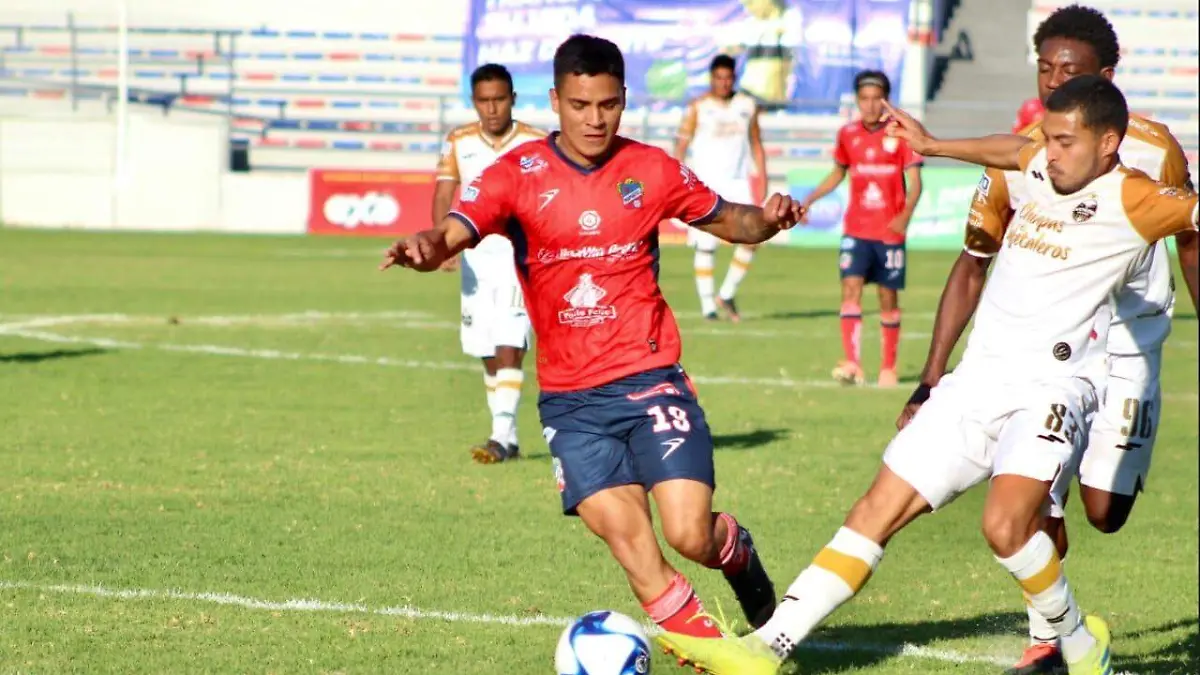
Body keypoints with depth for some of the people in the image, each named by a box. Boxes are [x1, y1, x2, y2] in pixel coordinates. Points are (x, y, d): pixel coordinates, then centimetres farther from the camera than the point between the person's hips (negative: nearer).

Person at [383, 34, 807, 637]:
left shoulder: (652, 170, 3)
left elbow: (728, 222, 17)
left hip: (649, 378, 0)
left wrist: (766, 220, -6)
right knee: (629, 542, -10)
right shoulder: (517, 175, -3)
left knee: (690, 536, -12)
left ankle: (734, 550, 24)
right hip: (569, 399, 0)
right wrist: (422, 247, -41)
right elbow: (451, 235, -17)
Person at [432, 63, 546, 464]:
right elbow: (444, 194, 5)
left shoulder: (537, 144, -1)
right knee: (487, 352, 8)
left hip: (521, 254, -4)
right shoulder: (458, 143, 6)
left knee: (510, 346, -16)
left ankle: (502, 437, -20)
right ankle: (508, 437, 19)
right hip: (476, 255, 4)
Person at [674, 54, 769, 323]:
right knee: (706, 246, -4)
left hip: (738, 183, 3)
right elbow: (682, 145, -1)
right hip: (706, 184, -3)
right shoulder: (698, 107, -1)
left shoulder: (747, 106, 9)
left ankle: (727, 295, 5)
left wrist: (762, 179, 9)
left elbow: (756, 144, 15)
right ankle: (707, 305, 3)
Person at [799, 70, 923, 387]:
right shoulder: (848, 134, 6)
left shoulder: (901, 133, -3)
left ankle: (889, 367, 17)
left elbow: (914, 182, -5)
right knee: (851, 287, -15)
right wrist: (809, 200, 12)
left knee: (888, 298, 5)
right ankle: (852, 364, -23)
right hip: (856, 228, 2)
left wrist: (905, 215, -22)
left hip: (890, 230, -2)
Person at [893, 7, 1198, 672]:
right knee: (1037, 507, -7)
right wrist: (931, 380, -4)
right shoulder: (1013, 161, -7)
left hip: (1124, 347, -1)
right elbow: (972, 269, 0)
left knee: (1104, 511, -10)